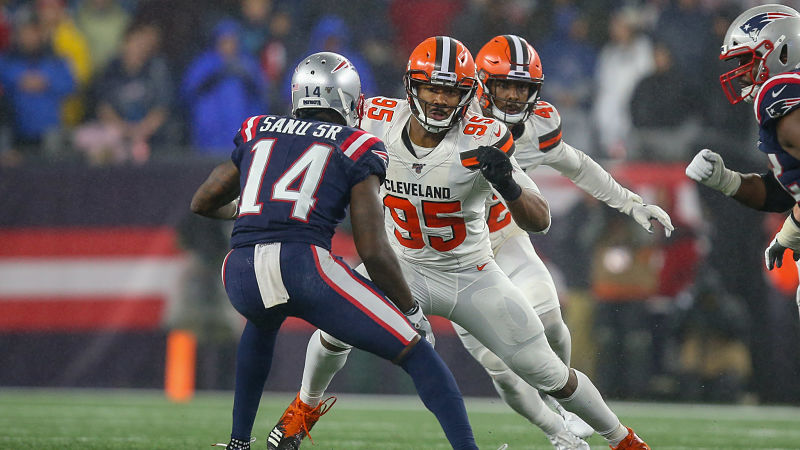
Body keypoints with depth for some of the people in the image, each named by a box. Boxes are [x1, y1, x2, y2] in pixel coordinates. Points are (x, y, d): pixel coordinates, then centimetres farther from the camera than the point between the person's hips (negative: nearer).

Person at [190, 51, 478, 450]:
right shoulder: (357, 149, 11)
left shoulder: (258, 133, 23)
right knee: (417, 357, 6)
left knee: (262, 321, 41)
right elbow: (373, 252, 3)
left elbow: (203, 203, 36)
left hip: (241, 273, 5)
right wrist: (411, 310, 16)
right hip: (303, 263, -5)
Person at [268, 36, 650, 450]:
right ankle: (305, 407, 11)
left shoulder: (482, 141, -24)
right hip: (402, 267, 2)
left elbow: (540, 222, -27)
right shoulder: (380, 121, -16)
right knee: (337, 329, -20)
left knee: (548, 375, -1)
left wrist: (508, 185, -44)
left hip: (473, 276, -2)